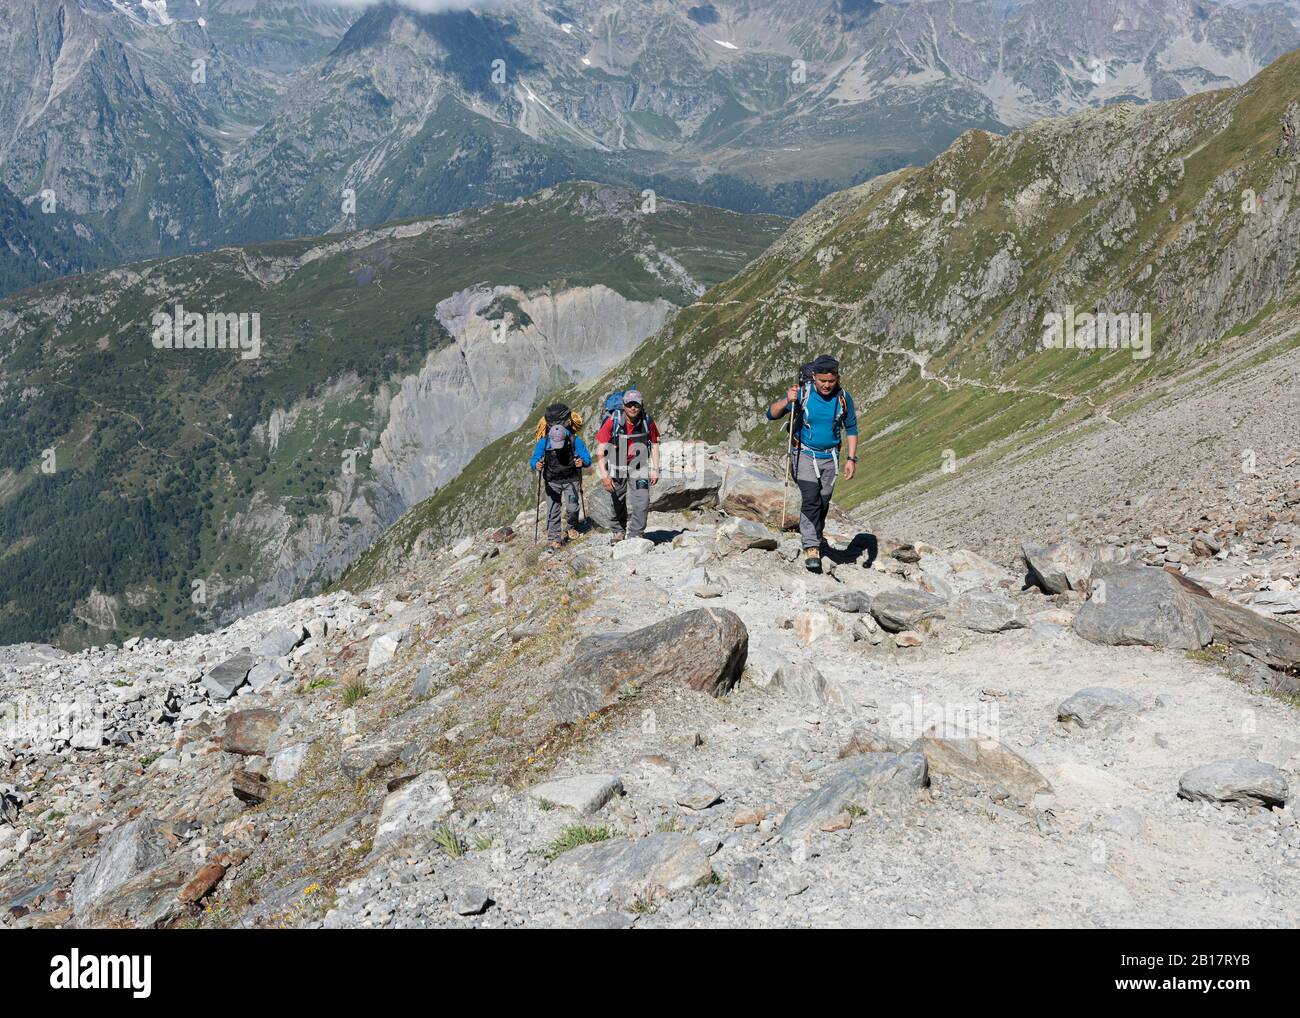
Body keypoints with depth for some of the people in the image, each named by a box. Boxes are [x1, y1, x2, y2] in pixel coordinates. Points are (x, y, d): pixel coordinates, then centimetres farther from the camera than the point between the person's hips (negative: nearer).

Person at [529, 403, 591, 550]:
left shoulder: (575, 440, -19)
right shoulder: (544, 442, -16)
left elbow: (587, 458, -15)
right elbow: (534, 459, -13)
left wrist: (582, 462, -38)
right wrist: (536, 464, -37)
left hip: (571, 480, -1)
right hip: (551, 481, 1)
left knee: (571, 507, -9)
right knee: (553, 510, -4)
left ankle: (572, 527, 22)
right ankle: (555, 538, 4)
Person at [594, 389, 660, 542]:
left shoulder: (648, 421, -12)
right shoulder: (613, 421, -19)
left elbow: (654, 444, 3)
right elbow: (600, 449, -16)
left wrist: (655, 470, -1)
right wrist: (604, 474, -21)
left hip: (639, 466, 1)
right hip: (617, 466, -1)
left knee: (642, 500, -14)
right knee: (618, 502, 12)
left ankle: (636, 535, -6)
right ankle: (619, 531, 36)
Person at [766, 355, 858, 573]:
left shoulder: (843, 398, -6)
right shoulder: (802, 393, -13)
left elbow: (851, 429, 6)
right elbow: (771, 414, -13)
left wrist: (851, 459, -1)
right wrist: (787, 401, -32)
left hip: (829, 457, 3)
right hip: (804, 454, -3)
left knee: (823, 502, 11)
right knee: (811, 498, -19)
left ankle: (816, 535, 34)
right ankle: (811, 547, -17)